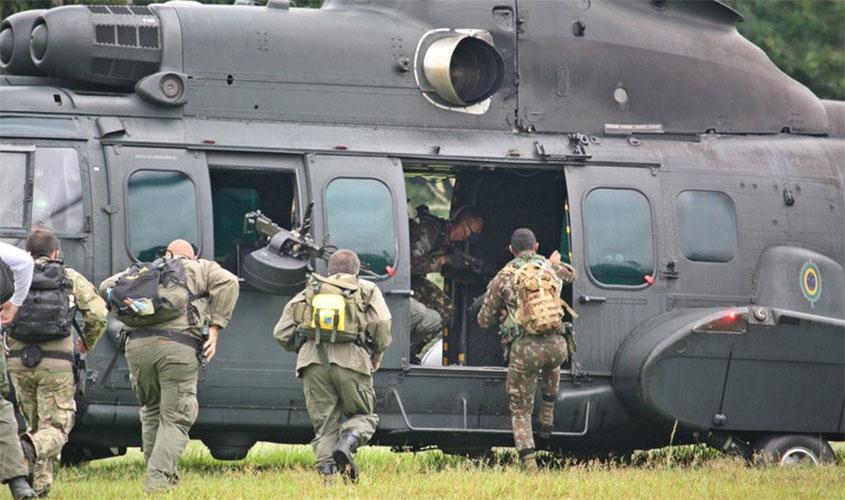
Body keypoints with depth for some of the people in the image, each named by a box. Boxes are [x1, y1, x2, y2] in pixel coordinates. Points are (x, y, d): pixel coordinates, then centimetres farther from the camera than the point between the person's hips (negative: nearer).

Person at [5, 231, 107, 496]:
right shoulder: (71, 278, 6)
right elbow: (98, 314, -2)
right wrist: (87, 342, 17)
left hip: (19, 362, 2)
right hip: (56, 363, -2)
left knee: (35, 424, 21)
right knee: (56, 429, 0)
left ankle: (40, 484, 13)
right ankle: (30, 449, -32)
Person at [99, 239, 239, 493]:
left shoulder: (142, 271, 28)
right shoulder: (199, 269, 19)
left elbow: (107, 287, 18)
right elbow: (227, 282, 1)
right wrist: (215, 327, 0)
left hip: (137, 345, 4)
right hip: (178, 346, -4)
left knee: (151, 412, 21)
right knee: (175, 418, 1)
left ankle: (160, 473, 22)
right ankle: (159, 479, -11)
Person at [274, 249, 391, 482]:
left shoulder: (309, 293, 23)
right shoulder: (367, 291, 17)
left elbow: (281, 333, 16)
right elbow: (382, 324, -1)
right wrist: (377, 356, 15)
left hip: (313, 360, 2)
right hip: (352, 359, -2)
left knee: (325, 423, 9)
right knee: (363, 415, 15)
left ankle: (327, 472, -10)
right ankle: (347, 443, -16)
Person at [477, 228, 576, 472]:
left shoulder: (503, 278, 5)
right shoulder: (550, 268, 14)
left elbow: (484, 320, 10)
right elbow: (570, 275, 40)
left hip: (524, 350, -3)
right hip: (556, 345, 3)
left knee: (520, 411, 9)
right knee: (552, 366, 42)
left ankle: (529, 464, -6)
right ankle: (547, 418, 40)